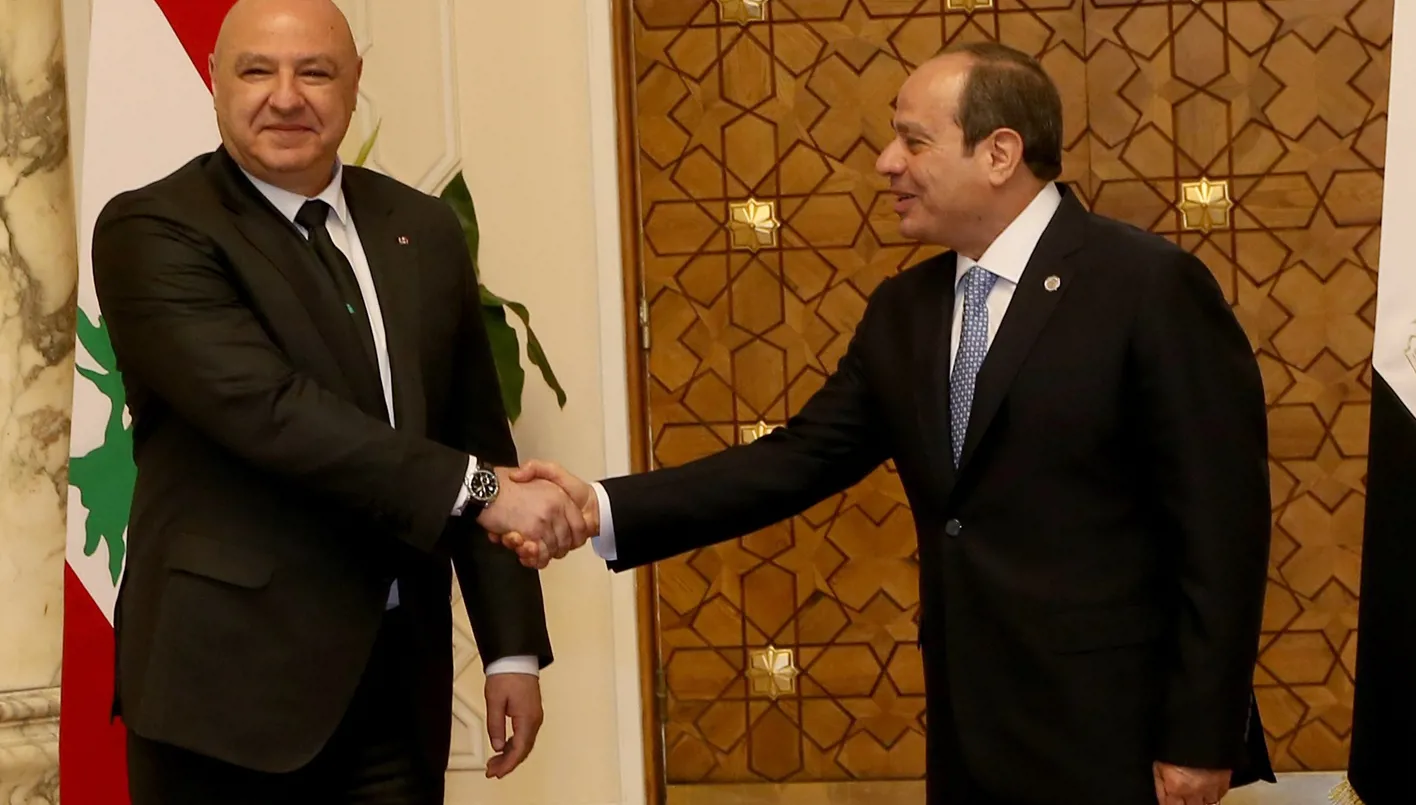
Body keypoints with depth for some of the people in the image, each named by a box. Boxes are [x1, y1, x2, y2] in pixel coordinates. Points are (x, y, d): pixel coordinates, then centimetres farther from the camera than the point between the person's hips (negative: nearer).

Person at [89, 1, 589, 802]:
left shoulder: (426, 229, 11)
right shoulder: (152, 230, -8)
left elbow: (477, 435, 12)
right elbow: (266, 407, -21)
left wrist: (513, 644, 7)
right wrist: (477, 490, -23)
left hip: (399, 679, 5)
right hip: (230, 675, -5)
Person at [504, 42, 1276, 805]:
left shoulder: (1150, 285, -10)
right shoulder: (903, 308, 10)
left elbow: (1220, 521, -12)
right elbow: (801, 458, 5)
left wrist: (1201, 740, -13)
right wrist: (604, 508, -5)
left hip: (1114, 738, -6)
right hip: (968, 735, 7)